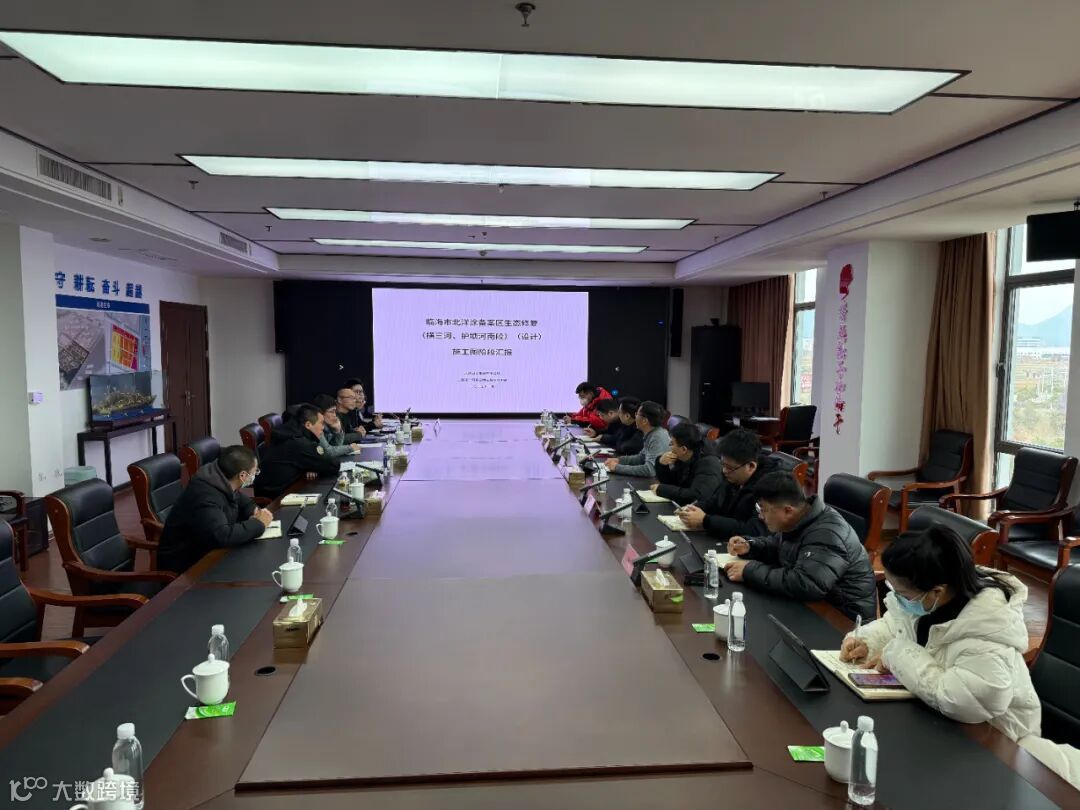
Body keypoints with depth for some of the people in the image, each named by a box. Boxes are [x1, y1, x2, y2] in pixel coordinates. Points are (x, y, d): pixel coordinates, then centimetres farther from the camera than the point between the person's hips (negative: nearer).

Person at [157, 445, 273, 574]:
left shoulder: (222, 481, -3)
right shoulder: (205, 495, -29)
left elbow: (239, 500, 18)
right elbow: (222, 536, -40)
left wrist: (254, 510, -4)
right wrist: (258, 524, -26)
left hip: (208, 551, 9)